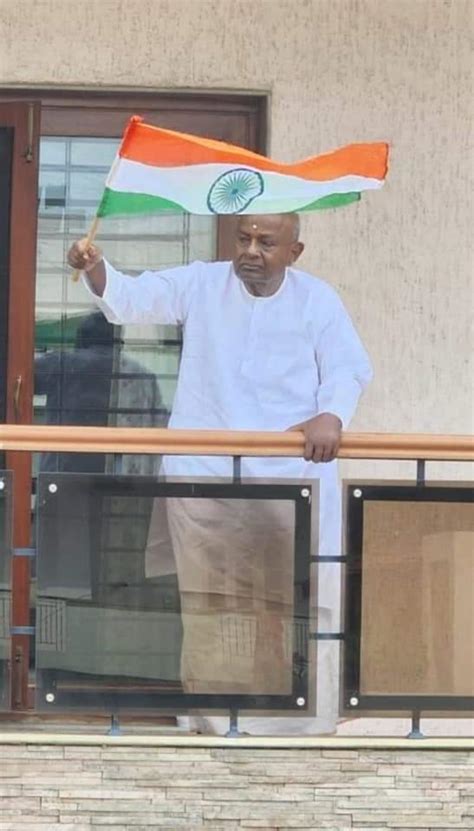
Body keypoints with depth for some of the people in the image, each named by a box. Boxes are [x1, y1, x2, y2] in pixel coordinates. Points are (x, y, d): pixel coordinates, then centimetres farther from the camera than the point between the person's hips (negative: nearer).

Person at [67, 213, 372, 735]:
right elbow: (129, 299, -4)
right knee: (211, 610, 6)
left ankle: (305, 723, 10)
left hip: (294, 481, -1)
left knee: (300, 603, 0)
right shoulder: (200, 285, 3)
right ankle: (213, 720, 16)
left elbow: (347, 369, -3)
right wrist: (95, 269, -26)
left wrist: (331, 416, -25)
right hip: (206, 477, 1)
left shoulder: (317, 300, 2)